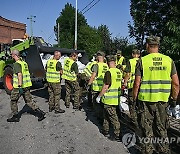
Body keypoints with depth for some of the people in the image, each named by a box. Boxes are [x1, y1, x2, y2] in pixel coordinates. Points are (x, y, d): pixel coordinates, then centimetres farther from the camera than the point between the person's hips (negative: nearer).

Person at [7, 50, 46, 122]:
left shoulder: (17, 64, -14)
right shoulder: (24, 62, 13)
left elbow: (19, 75, -25)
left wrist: (19, 86, -28)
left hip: (18, 86, -8)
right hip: (27, 85, 8)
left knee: (13, 101, 12)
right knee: (29, 101, 10)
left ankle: (15, 117, 21)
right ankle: (40, 113, 3)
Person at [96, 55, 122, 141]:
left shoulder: (109, 72, -18)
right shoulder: (119, 72, 5)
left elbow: (105, 87, -19)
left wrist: (99, 96, -10)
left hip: (109, 99, -8)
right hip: (116, 98, 8)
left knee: (113, 116, 1)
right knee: (106, 114, 20)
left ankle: (117, 135, 10)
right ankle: (105, 131, 33)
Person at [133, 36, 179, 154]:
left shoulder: (142, 61, -7)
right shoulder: (169, 60, 1)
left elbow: (137, 84, -8)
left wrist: (134, 99, 3)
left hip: (146, 99, -3)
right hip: (163, 100, 3)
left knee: (147, 128, 12)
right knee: (162, 128, 18)